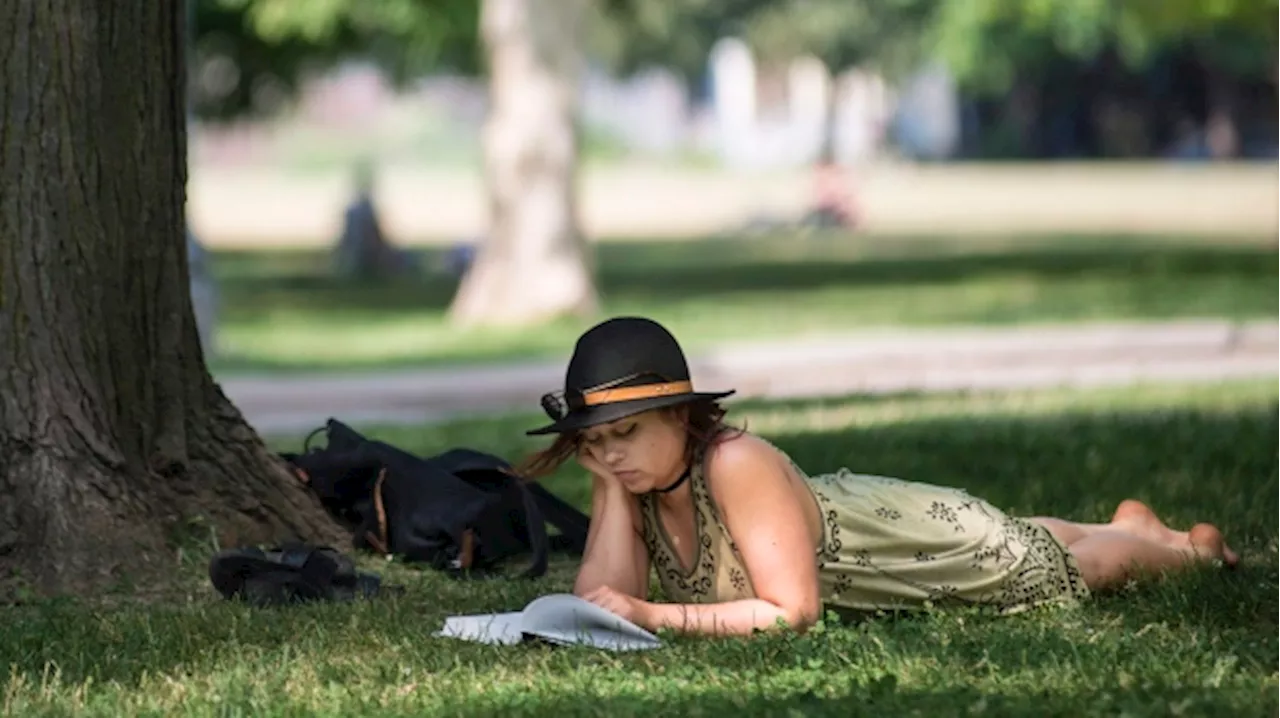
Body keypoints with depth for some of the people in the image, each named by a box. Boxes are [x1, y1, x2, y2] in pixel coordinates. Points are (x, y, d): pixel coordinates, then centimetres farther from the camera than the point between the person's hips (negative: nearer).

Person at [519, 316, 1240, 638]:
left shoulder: (735, 464, -43)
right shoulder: (627, 473, -24)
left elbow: (793, 610, -43)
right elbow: (605, 598, -27)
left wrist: (655, 617, -48)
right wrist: (611, 488, -37)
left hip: (938, 539, -6)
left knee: (1072, 566, 24)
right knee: (1035, 544, 37)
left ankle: (1189, 545, 55)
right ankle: (1128, 523, 67)